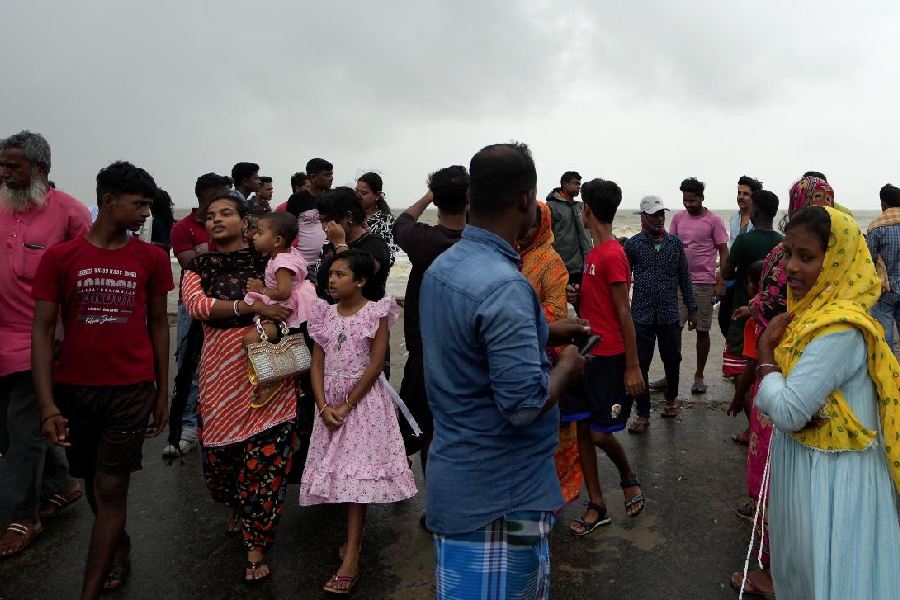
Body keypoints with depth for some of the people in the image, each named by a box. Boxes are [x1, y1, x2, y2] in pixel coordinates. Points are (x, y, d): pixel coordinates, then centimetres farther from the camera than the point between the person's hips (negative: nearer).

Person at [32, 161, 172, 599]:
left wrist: (163, 392, 7)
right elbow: (43, 329, -4)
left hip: (132, 390, -1)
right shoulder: (59, 257, -3)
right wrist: (47, 404, -11)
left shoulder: (152, 258, -1)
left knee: (110, 489, 0)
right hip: (74, 389, 1)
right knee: (93, 484, 17)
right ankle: (119, 546, 43)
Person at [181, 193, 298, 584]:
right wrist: (252, 306, -20)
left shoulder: (267, 260, 7)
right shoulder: (197, 267, 11)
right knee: (219, 452, 9)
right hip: (221, 372, 2)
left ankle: (256, 548, 9)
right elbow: (196, 304, -9)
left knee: (266, 457, -5)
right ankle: (237, 507, 43)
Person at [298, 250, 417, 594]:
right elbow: (317, 363, 4)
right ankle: (355, 535, 26)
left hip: (363, 400, -5)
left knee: (356, 471, -7)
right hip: (330, 402, 5)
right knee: (338, 470, 8)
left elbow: (375, 365, -11)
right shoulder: (324, 314, 6)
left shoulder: (376, 313, -7)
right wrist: (323, 406, -9)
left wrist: (347, 405, -14)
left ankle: (351, 557, -3)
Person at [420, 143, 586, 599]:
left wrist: (544, 335, 15)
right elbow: (524, 405, -27)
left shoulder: (441, 267, 3)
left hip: (454, 474, 9)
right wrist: (567, 366, -9)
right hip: (499, 494, -9)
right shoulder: (505, 286, -27)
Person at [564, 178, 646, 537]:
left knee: (600, 433, -2)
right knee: (582, 429, 8)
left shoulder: (613, 255, -15)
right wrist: (578, 294, 4)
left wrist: (633, 366, -15)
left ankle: (629, 478, 29)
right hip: (586, 355, 9)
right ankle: (596, 506, 19)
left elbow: (624, 313, -16)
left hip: (609, 359, -9)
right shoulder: (593, 254, 12)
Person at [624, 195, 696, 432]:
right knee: (640, 364, 2)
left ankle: (671, 398, 40)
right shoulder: (632, 245, -2)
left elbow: (684, 278, 10)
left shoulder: (675, 243, 4)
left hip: (669, 314, 2)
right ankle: (643, 414, 14)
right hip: (641, 315, -2)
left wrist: (692, 309, 9)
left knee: (672, 360, 14)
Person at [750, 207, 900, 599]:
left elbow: (786, 412, -26)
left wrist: (766, 350, -14)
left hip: (828, 477, -8)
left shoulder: (840, 329, -27)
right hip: (800, 462, 8)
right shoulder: (809, 313, 2)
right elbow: (772, 399, 5)